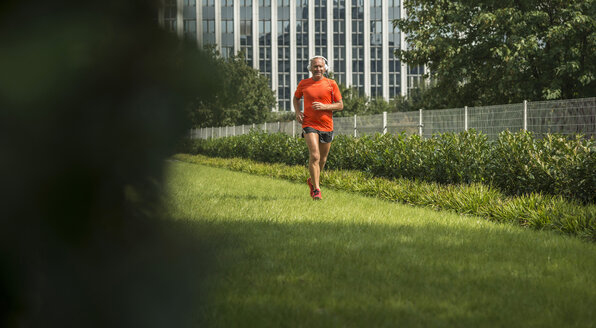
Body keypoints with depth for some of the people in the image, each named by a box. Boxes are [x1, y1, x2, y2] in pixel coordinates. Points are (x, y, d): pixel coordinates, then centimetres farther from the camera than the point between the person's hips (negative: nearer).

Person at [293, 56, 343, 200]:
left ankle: (313, 181, 39)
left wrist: (324, 106, -15)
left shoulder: (331, 84, 1)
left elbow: (340, 105, 2)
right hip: (309, 124, -2)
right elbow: (296, 98, 22)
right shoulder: (303, 84, 3)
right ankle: (316, 190, -17)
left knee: (322, 159, 13)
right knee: (314, 156, -19)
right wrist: (297, 112, 4)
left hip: (326, 126, 2)